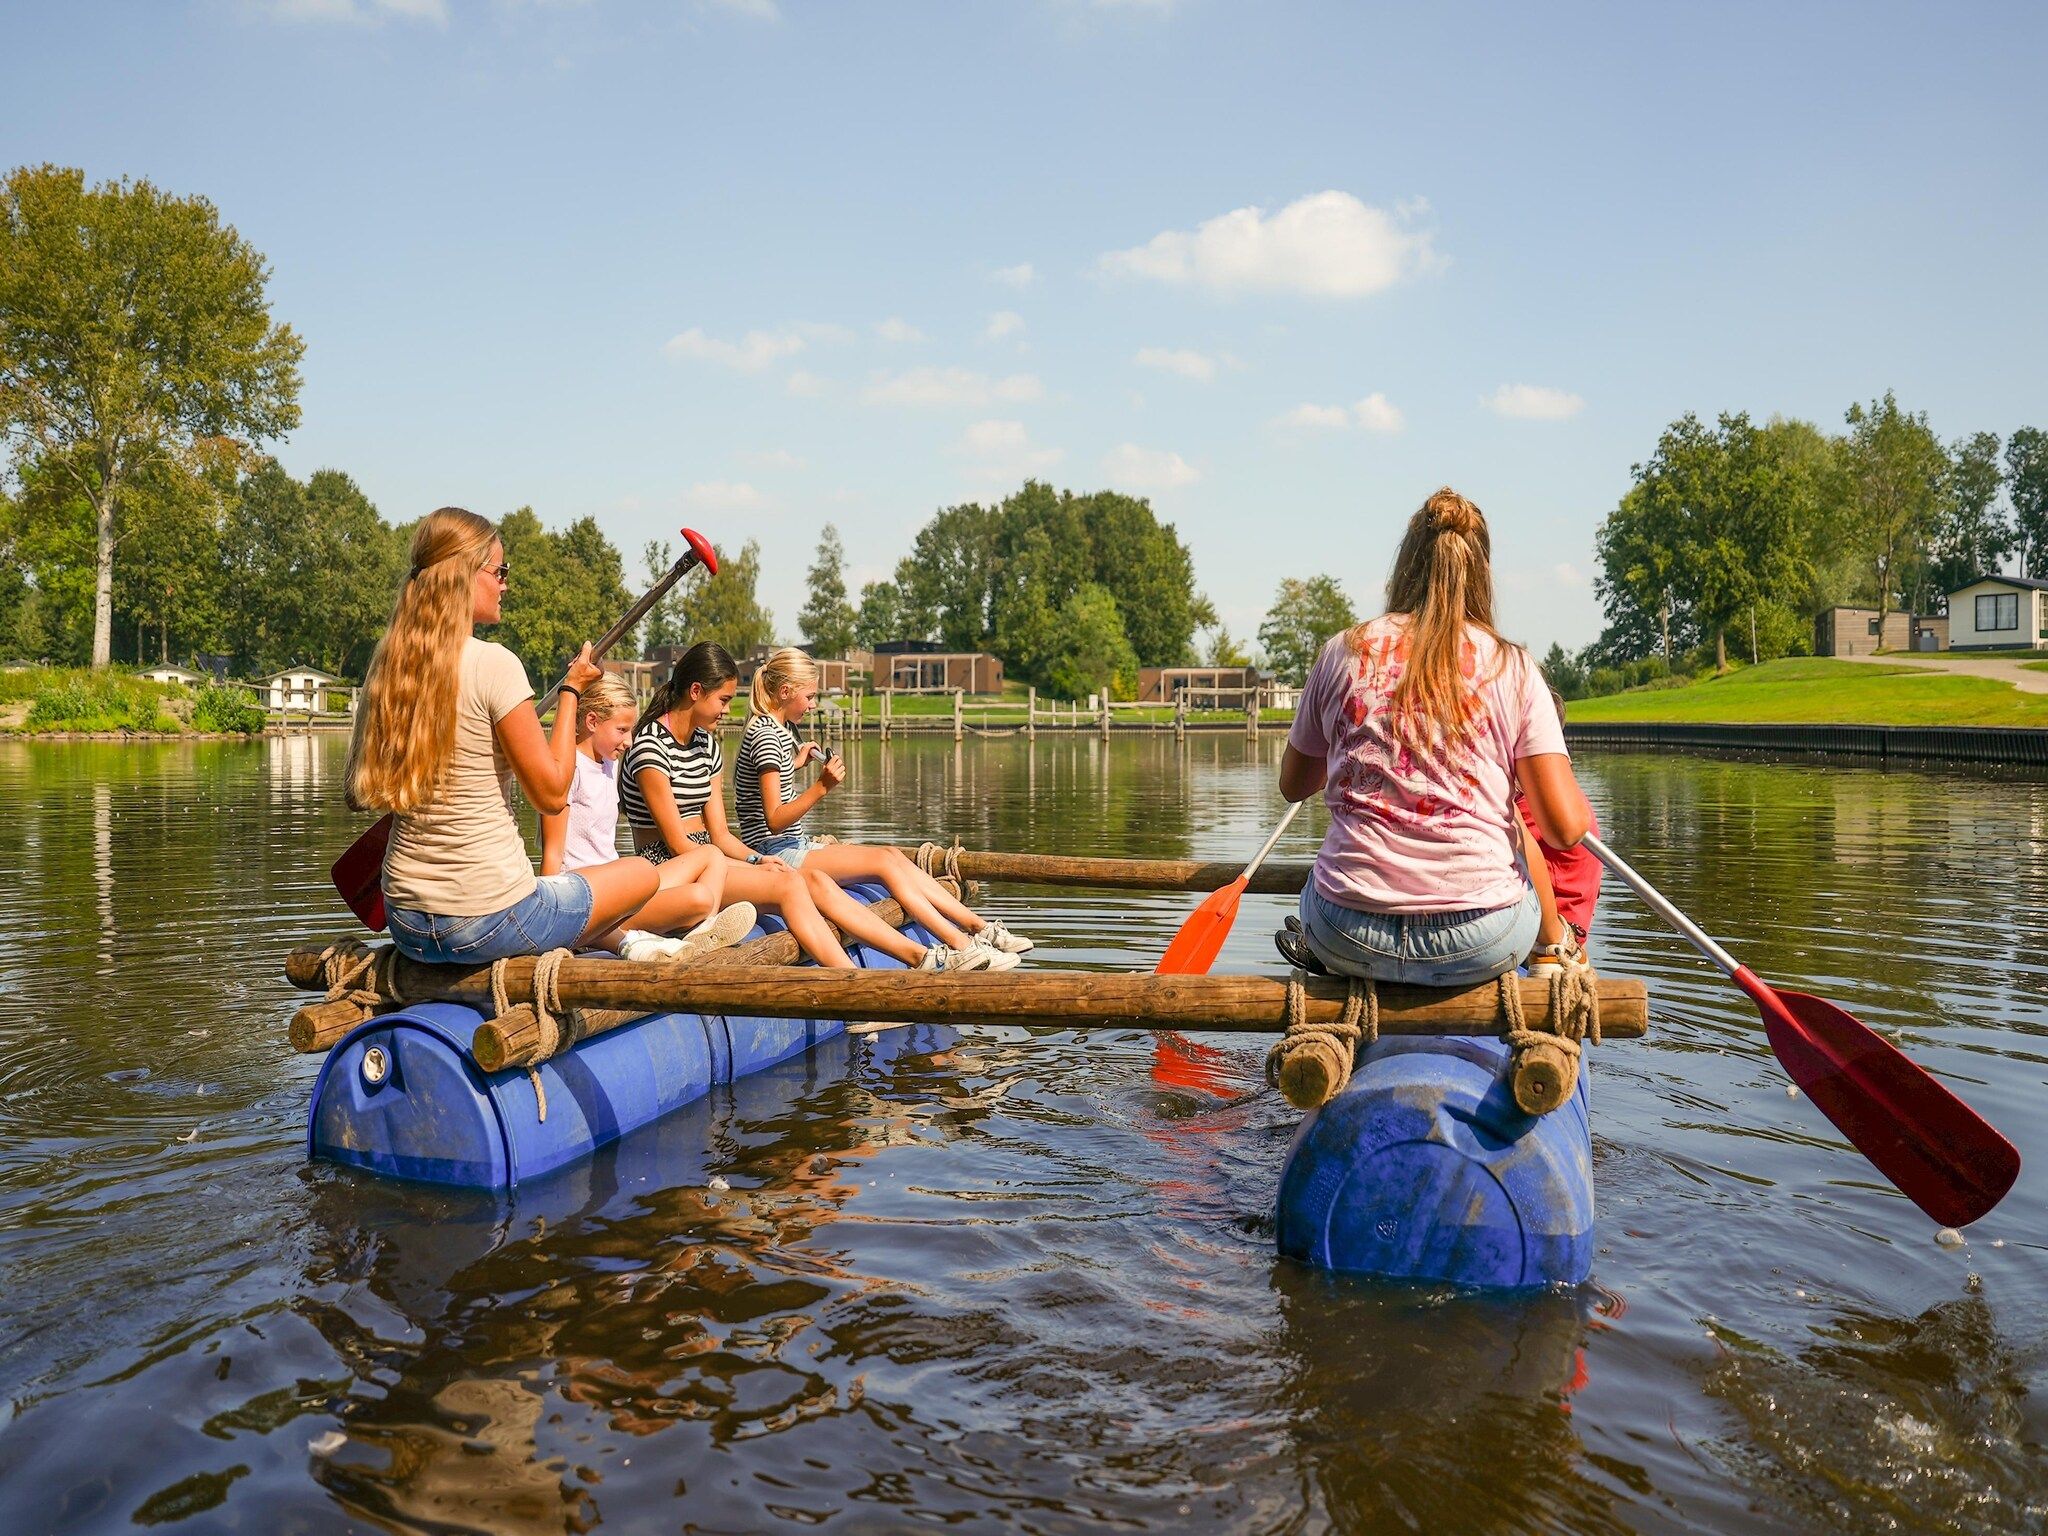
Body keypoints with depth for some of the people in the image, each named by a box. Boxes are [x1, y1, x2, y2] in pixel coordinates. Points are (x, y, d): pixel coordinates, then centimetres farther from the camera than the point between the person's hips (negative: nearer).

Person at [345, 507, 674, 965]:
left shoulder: (386, 666, 4)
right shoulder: (493, 663, -16)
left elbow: (358, 797, 12)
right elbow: (552, 792, -13)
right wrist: (572, 690, -2)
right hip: (487, 923, -7)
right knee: (643, 874, 15)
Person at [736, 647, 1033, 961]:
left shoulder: (777, 728, 16)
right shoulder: (766, 735, -16)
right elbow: (774, 821, -23)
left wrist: (795, 762, 35)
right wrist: (821, 787, -32)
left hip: (794, 845, 10)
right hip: (776, 853, -10)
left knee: (894, 855, -1)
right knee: (883, 861, -17)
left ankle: (980, 927, -5)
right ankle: (962, 945, -19)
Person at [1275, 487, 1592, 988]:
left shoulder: (1343, 651, 3)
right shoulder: (1512, 667, -1)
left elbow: (1293, 785, 16)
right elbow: (1565, 828, -6)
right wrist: (1580, 804, 18)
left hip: (1350, 939, 1)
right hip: (1482, 946, 0)